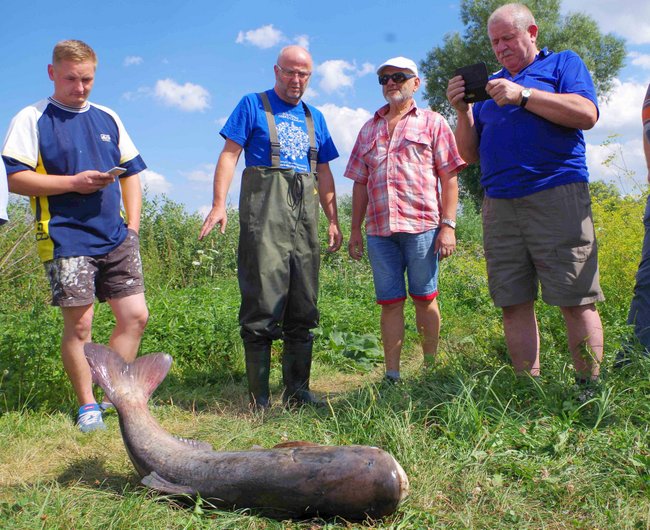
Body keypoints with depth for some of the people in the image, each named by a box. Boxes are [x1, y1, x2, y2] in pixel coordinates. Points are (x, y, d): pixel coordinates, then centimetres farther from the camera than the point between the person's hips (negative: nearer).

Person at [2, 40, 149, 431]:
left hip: (116, 237, 5)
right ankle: (88, 406, 13)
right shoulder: (33, 119, 2)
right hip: (66, 238, -4)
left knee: (135, 316, 1)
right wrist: (73, 183, -15)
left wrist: (133, 225, 7)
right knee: (78, 325, -3)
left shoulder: (108, 118, 15)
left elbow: (132, 172, 17)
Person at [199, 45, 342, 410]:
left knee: (304, 305, 4)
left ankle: (297, 391, 11)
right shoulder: (253, 105, 9)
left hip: (305, 211, 5)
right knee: (262, 301, -9)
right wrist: (219, 203, -12)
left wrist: (334, 220, 13)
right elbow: (230, 154, 1)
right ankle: (259, 397, -2)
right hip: (264, 208, -5)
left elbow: (324, 173, 22)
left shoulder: (314, 117, 22)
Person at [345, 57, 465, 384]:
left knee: (424, 298, 2)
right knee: (389, 302, 4)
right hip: (379, 229, 3)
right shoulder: (369, 129, 20)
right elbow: (360, 183, 18)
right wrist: (355, 230, 12)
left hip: (421, 225, -3)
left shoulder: (432, 123, 9)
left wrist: (448, 225, -8)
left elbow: (449, 177, 2)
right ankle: (392, 375, 9)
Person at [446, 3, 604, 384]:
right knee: (514, 303, 1)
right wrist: (462, 111, 4)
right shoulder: (489, 85, 24)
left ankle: (591, 389, 3)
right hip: (499, 206, 5)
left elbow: (587, 115, -6)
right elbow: (471, 154, 20)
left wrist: (523, 95, -10)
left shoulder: (563, 63, 13)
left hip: (557, 197, -4)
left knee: (576, 300, -5)